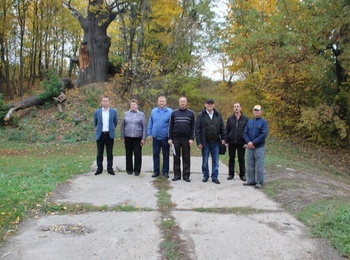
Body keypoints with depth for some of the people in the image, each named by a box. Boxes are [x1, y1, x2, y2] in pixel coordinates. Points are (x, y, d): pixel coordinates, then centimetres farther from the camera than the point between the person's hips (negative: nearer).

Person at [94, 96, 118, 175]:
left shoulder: (114, 111, 2)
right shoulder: (97, 112, 4)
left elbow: (115, 122, 13)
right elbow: (95, 123, 17)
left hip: (110, 134, 0)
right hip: (100, 134, 1)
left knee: (110, 153, 4)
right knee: (100, 153, 5)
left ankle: (110, 169, 13)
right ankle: (99, 168, 14)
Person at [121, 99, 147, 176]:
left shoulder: (141, 114, 4)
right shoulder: (126, 114, 8)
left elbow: (144, 127, 2)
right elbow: (123, 126, 10)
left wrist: (143, 138, -4)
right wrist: (122, 137, 5)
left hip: (138, 137, -2)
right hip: (128, 137, 2)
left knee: (137, 154, 0)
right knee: (128, 154, 8)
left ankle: (137, 170, 11)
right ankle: (129, 169, 20)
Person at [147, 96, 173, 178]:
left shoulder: (170, 111, -5)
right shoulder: (153, 111, 5)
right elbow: (150, 123, 9)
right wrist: (149, 134, 4)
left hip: (165, 137, -2)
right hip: (155, 137, 3)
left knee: (166, 155, 8)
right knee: (155, 154, 8)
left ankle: (165, 171, 18)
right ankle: (156, 171, 18)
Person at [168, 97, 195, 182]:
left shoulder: (191, 113, 5)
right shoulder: (174, 113, 6)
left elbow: (193, 127, 3)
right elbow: (170, 126, 6)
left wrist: (192, 138, -5)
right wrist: (170, 138, -1)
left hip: (186, 139, -1)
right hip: (176, 139, 1)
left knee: (186, 158, 4)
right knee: (176, 157, 5)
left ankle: (186, 175, 11)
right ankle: (177, 175, 13)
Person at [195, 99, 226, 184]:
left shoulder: (218, 115, 6)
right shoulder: (201, 115, -2)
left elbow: (222, 128, 10)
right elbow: (197, 130, -4)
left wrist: (223, 138, 2)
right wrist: (199, 142, -9)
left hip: (215, 142, 2)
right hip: (205, 142, -2)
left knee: (215, 161, 6)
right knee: (205, 161, 8)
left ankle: (215, 177, 15)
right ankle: (205, 176, 21)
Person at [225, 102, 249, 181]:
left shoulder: (245, 119, 2)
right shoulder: (230, 119, 6)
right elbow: (227, 130, 6)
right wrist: (226, 141, -1)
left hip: (241, 143, -1)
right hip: (231, 142, 1)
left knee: (241, 159, 6)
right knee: (231, 159, 8)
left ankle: (242, 175, 15)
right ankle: (231, 174, 18)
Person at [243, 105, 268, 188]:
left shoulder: (263, 122, -4)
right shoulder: (249, 122, 11)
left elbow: (263, 135, -14)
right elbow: (245, 133, 7)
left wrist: (253, 143, -16)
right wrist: (248, 142, -10)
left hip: (259, 147, -5)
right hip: (250, 147, 5)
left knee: (259, 166, -1)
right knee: (250, 165, 11)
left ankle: (259, 181, 9)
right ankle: (251, 180, 21)